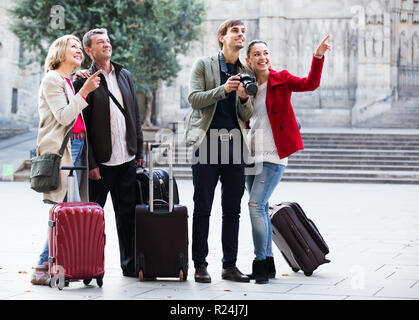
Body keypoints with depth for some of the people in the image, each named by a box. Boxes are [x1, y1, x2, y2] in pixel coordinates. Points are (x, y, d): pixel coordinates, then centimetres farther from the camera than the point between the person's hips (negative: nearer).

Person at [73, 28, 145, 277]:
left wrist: (140, 151, 12)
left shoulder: (125, 76, 13)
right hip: (100, 161, -5)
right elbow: (81, 126, -8)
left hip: (127, 160, 5)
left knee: (128, 214, 9)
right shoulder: (84, 81, -5)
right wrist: (90, 163, -13)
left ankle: (130, 264, 17)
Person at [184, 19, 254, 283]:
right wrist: (223, 90, -16)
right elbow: (194, 99, -5)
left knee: (233, 208, 4)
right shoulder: (204, 65, 6)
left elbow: (248, 116, 11)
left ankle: (230, 265, 10)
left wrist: (245, 98, -10)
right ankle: (200, 264, 4)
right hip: (207, 141, -3)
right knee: (202, 207, -2)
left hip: (234, 142, 3)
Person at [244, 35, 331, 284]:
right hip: (251, 155, 5)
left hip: (273, 156, -5)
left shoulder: (281, 80, -2)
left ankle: (261, 263, -9)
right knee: (261, 208, 9)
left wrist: (318, 57, -32)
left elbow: (311, 84, -19)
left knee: (256, 206, -15)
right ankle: (268, 264, 17)